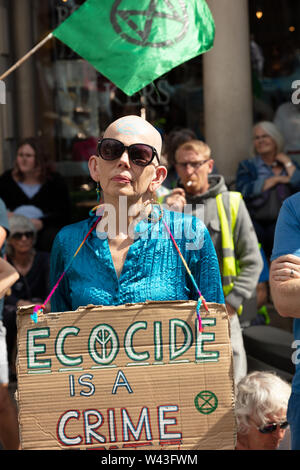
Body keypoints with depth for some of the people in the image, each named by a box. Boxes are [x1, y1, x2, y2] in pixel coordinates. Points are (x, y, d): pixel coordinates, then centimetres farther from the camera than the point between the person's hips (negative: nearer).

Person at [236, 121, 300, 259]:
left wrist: (287, 163, 5)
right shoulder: (247, 166, 13)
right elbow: (244, 191, -7)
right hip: (254, 220, 0)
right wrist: (276, 179, -3)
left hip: (279, 221, 1)